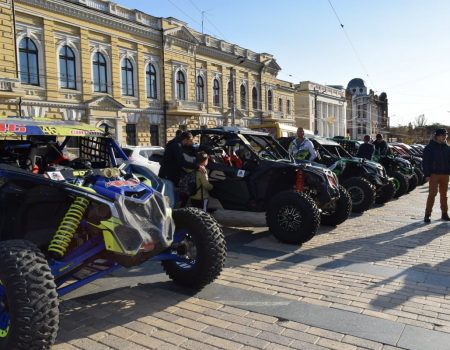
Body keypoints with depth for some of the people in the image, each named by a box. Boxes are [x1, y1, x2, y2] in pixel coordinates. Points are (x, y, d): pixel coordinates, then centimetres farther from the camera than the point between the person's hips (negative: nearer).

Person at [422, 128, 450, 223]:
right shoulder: (430, 147, -4)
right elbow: (425, 162, -7)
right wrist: (427, 175, -12)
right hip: (434, 174, -5)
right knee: (432, 194, -7)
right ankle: (427, 214, -3)